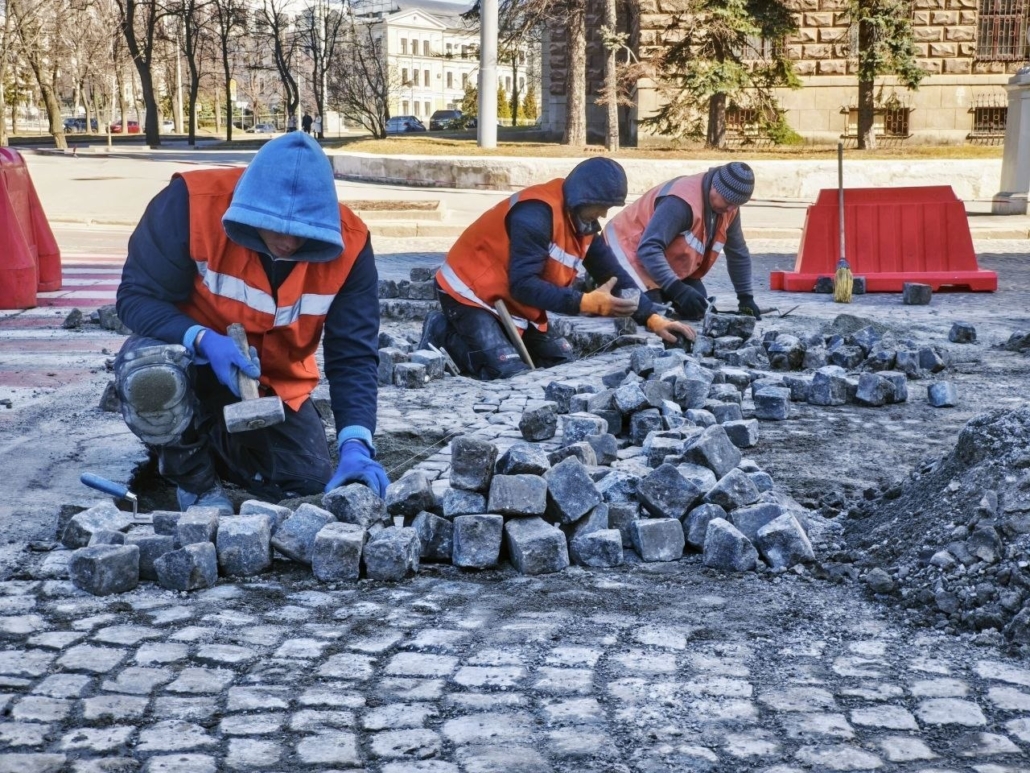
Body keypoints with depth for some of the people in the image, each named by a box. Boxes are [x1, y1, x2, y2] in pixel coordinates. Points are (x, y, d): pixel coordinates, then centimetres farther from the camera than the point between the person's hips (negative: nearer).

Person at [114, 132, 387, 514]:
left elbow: (353, 355, -19)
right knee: (151, 377, -38)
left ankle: (217, 444, 28)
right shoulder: (192, 202, -28)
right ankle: (194, 475, -4)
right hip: (193, 359, -3)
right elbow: (137, 297, -21)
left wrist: (355, 443, -35)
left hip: (274, 383, 3)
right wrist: (202, 339, -40)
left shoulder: (348, 244, -20)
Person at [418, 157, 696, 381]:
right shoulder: (536, 214, -28)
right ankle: (443, 336, -1)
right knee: (510, 373, -23)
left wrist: (652, 318, -6)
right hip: (471, 293, -10)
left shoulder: (583, 221, 1)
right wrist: (587, 302, -38)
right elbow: (522, 284, -32)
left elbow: (613, 275, 5)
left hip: (513, 302, 10)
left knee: (559, 361, 6)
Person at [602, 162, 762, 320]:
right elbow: (648, 249, -40)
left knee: (697, 311, -2)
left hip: (671, 263, 8)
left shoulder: (729, 208, -7)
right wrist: (678, 290, -45)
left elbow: (738, 253, 8)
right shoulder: (683, 201, -35)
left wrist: (746, 298, 5)